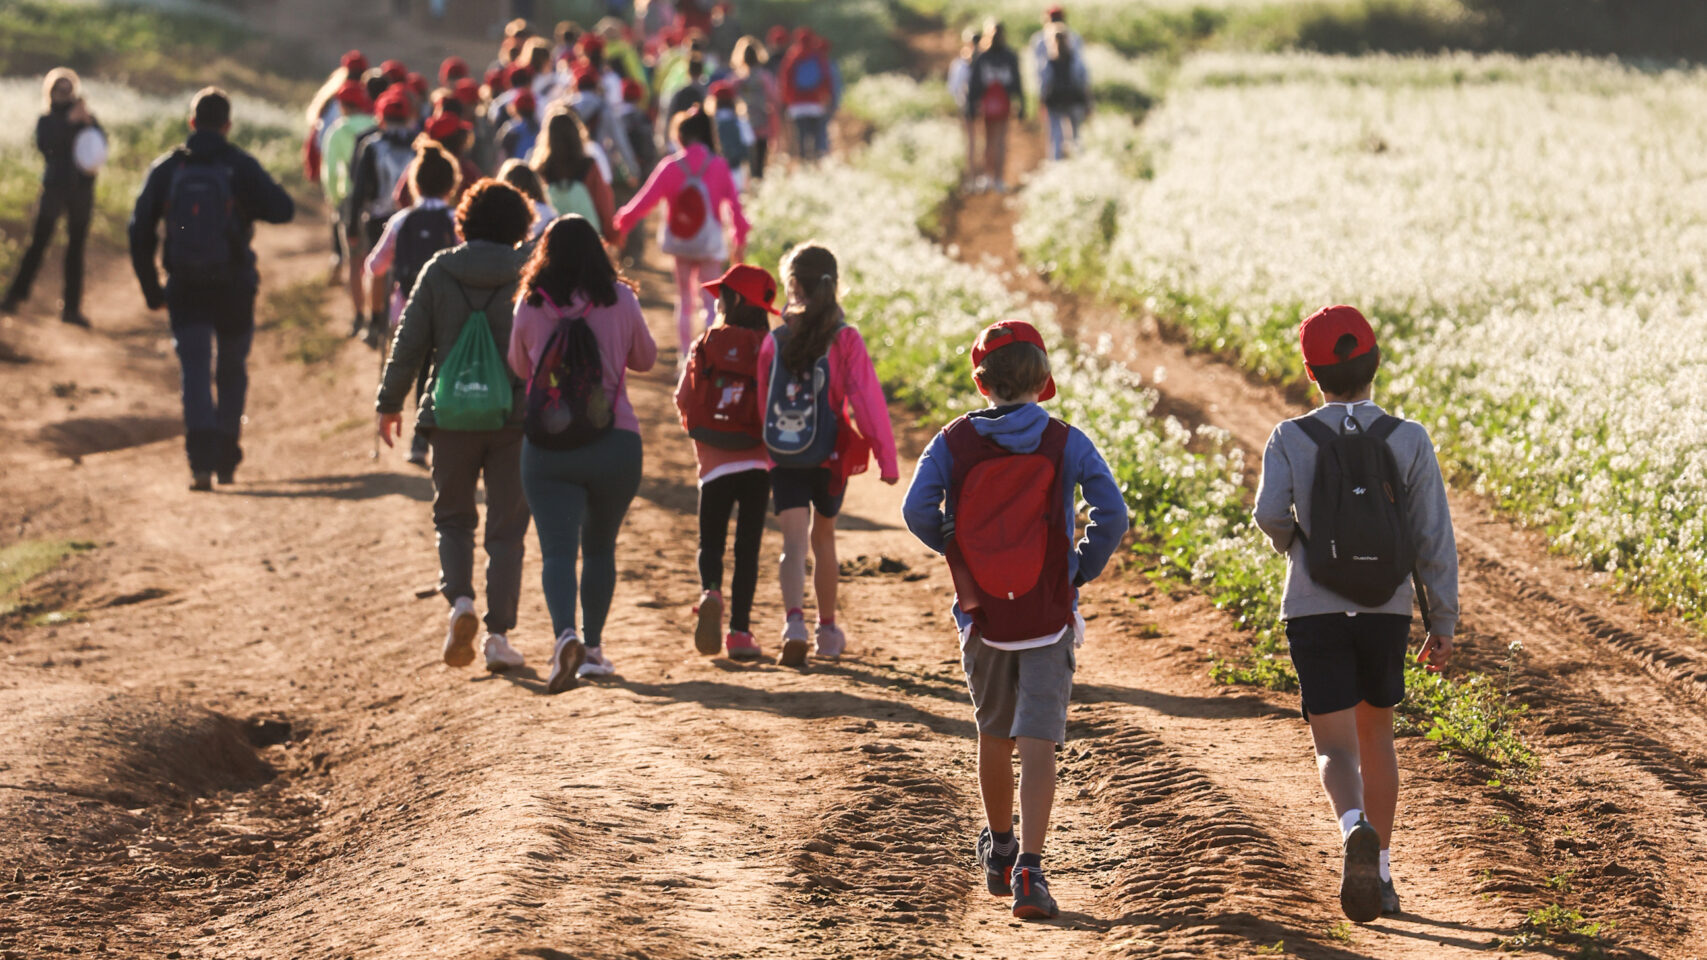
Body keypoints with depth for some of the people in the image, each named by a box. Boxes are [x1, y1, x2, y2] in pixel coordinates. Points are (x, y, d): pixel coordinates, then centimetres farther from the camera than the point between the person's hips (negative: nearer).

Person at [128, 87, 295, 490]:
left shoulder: (165, 169, 1)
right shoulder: (241, 166, -5)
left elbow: (140, 232, 1)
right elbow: (283, 210, -12)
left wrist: (151, 289, 9)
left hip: (185, 290, 1)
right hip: (234, 287, 0)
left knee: (194, 372, -3)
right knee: (232, 371, 16)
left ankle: (202, 460, -22)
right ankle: (226, 460, 19)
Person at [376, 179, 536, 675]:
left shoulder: (438, 273, -1)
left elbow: (409, 342, 1)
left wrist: (389, 403, 11)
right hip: (514, 419, -1)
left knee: (453, 517, 17)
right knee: (506, 528, 7)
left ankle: (459, 598, -8)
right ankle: (498, 634, 3)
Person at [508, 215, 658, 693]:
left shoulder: (531, 306, -3)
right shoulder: (620, 301, -3)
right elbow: (645, 358, 14)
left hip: (548, 445, -1)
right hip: (616, 441, 1)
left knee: (558, 549, -6)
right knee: (600, 549, 18)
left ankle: (566, 634, -30)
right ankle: (593, 648, 22)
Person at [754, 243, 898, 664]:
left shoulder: (775, 341, -3)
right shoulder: (846, 340, -9)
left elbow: (764, 398, 7)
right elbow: (867, 398, -12)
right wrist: (887, 456, -10)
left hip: (784, 457, -1)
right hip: (831, 456, 1)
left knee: (793, 542, -5)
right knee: (824, 538, 19)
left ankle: (794, 621, -30)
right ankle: (828, 630, 30)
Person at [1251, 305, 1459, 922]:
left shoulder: (1291, 440, -7)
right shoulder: (1410, 441, -4)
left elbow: (1270, 512, -20)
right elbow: (1434, 539, -4)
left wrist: (1286, 540, 4)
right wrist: (1443, 623, 3)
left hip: (1315, 612, -2)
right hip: (1386, 612, 2)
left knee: (1336, 746, -3)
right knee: (1376, 737, 19)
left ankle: (1355, 826, -34)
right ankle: (1379, 874, 21)